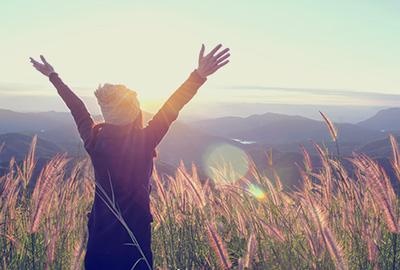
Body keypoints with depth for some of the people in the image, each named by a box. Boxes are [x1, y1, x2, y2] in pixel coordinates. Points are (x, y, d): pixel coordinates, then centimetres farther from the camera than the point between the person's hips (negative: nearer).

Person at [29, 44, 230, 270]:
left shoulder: (94, 139, -11)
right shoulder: (143, 142, -21)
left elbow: (77, 108, 1)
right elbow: (171, 109, -25)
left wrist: (53, 76, 16)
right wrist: (199, 75, -29)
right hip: (134, 233, -3)